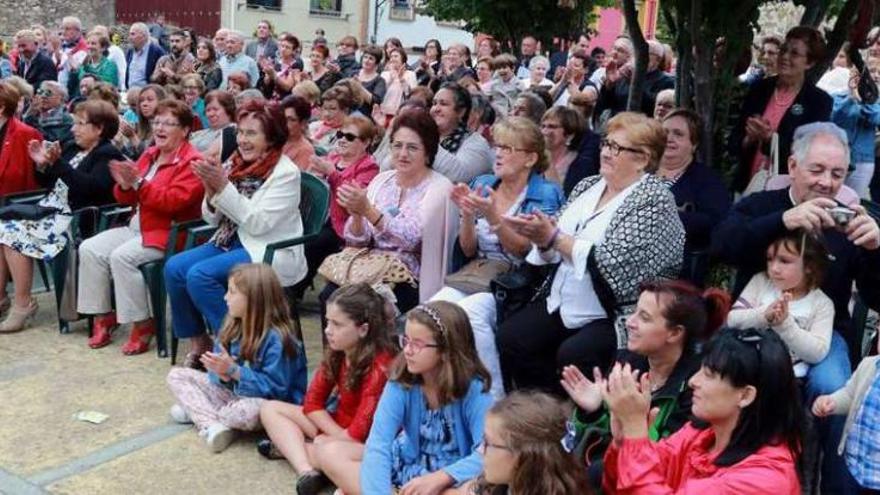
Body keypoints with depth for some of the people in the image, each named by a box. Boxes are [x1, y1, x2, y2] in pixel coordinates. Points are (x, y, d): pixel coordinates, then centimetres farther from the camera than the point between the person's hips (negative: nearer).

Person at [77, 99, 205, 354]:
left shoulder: (191, 161, -10)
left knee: (122, 256, -28)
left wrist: (139, 183, -26)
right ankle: (104, 316, 0)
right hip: (137, 226, 9)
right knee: (89, 249, -7)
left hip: (168, 232, -8)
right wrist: (124, 186, -6)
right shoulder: (150, 154, 14)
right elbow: (127, 199, 17)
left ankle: (143, 324, -15)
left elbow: (174, 201, -23)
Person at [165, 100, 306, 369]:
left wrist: (223, 188, -21)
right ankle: (198, 343, 1)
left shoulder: (285, 173, -11)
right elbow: (212, 218, 10)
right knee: (174, 268, -12)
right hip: (232, 241, 7)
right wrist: (211, 191, -10)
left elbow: (258, 223, -19)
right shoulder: (234, 163, 7)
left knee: (200, 275, -25)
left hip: (271, 253, -7)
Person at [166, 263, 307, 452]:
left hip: (268, 403, -8)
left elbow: (276, 389, -25)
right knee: (177, 375, 2)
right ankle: (212, 425, -21)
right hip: (234, 392, 8)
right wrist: (222, 374, -22)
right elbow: (218, 373, 3)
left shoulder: (276, 338, -23)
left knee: (248, 412, -42)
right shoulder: (233, 327, 0)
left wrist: (234, 371, -27)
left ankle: (197, 411, -10)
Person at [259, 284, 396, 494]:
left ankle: (287, 447, -10)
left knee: (328, 451, -42)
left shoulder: (380, 366, -26)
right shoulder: (336, 352, -2)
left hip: (368, 444, -9)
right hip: (337, 427, 9)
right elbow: (313, 402, 1)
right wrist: (338, 434, -12)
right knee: (270, 409, 0)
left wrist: (325, 440, -15)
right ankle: (308, 472, -21)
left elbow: (360, 433, -28)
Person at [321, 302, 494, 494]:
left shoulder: (473, 389, -20)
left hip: (450, 479, -3)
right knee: (332, 453, -12)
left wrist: (439, 478, -39)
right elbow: (378, 442, -22)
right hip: (407, 465, 3)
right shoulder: (401, 381, -12)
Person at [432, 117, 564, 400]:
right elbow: (468, 250, 12)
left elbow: (525, 251, -8)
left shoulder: (546, 194, 0)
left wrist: (492, 215, -20)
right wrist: (468, 214, -7)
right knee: (432, 308, -27)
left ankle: (492, 396, -25)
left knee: (470, 312, -34)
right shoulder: (482, 184, 14)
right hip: (475, 271, 5)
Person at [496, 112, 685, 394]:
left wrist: (554, 238, -17)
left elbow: (615, 264, -20)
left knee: (572, 355, -30)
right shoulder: (587, 186, 12)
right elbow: (555, 248, 13)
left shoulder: (654, 200, -9)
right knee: (508, 338, -11)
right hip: (561, 304, 7)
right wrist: (540, 236, -10)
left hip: (613, 315, -7)